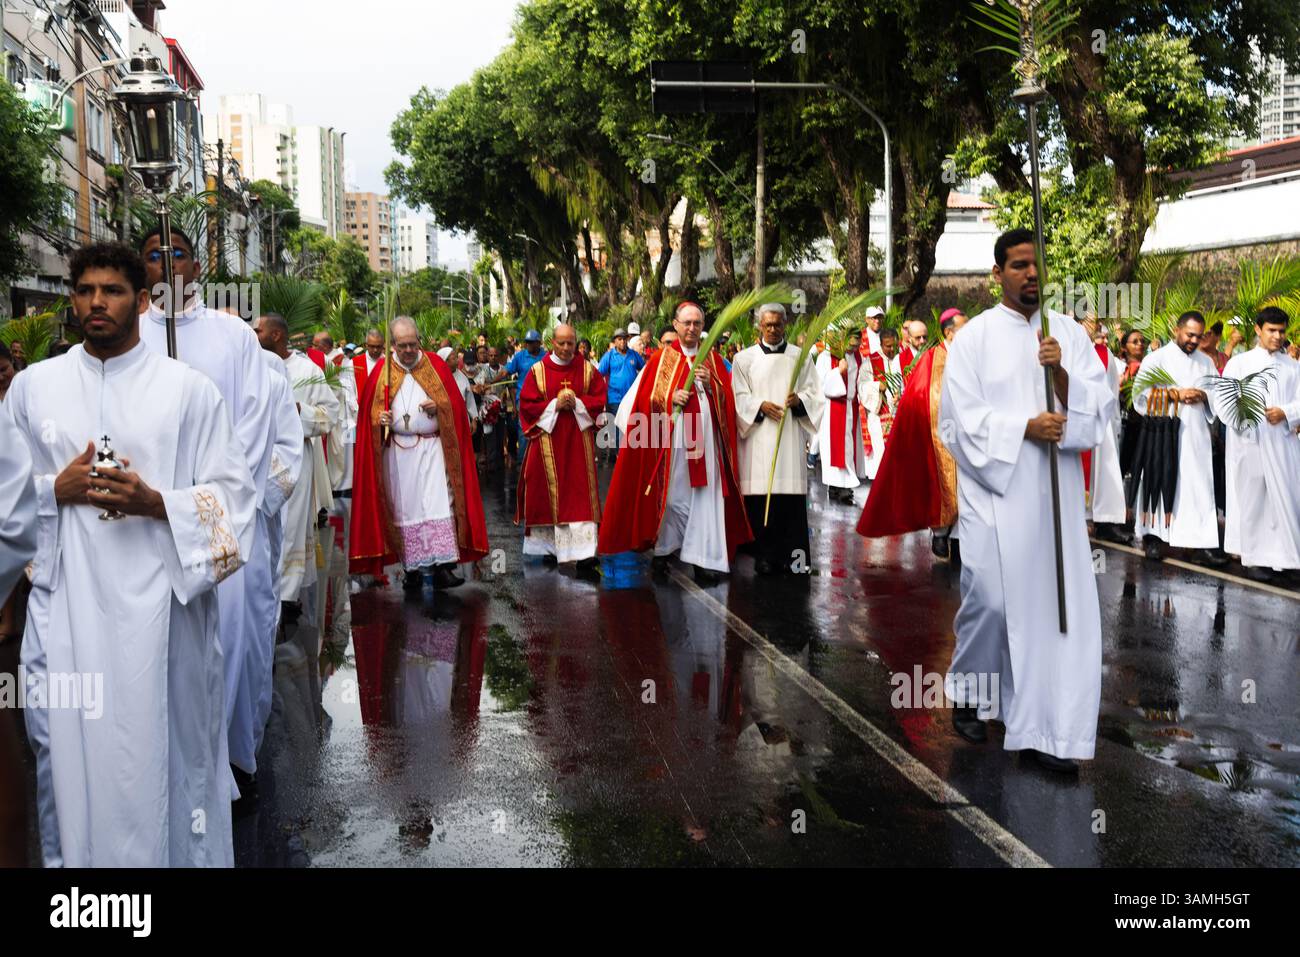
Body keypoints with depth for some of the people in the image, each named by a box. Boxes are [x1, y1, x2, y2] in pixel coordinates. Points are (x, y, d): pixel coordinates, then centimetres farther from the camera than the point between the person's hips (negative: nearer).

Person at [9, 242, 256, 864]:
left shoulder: (189, 388, 2)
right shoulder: (32, 386, 9)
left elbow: (234, 496, -1)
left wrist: (155, 502, -17)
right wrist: (56, 490, -8)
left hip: (161, 607, -2)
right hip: (64, 609, 2)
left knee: (164, 756, 4)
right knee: (70, 756, 6)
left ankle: (180, 854, 21)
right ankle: (69, 854, 24)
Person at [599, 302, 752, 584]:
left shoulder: (713, 359, 13)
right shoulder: (661, 358, 7)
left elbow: (727, 399, 8)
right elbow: (645, 397, 2)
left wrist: (710, 383, -9)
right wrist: (671, 398, -14)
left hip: (705, 439, 2)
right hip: (671, 441, -1)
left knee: (705, 495, -4)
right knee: (672, 494, 3)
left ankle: (703, 560, -4)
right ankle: (663, 549, 17)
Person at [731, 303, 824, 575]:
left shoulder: (799, 356, 13)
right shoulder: (744, 358, 9)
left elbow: (814, 392, 10)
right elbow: (738, 397, 5)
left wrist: (799, 399, -11)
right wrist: (760, 406, -12)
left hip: (790, 435, 1)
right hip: (757, 436, -1)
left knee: (792, 496, -5)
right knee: (760, 497, -5)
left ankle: (794, 555, -2)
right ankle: (765, 557, 0)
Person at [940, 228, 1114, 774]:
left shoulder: (1069, 333, 9)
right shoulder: (974, 337, 0)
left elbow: (1100, 405, 1)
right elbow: (964, 417, -6)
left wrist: (1060, 372, -15)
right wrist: (1026, 428, -15)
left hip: (1056, 492, 3)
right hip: (995, 492, -3)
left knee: (1059, 605, -1)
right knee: (992, 600, -5)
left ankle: (1041, 729, 6)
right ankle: (967, 692, 24)